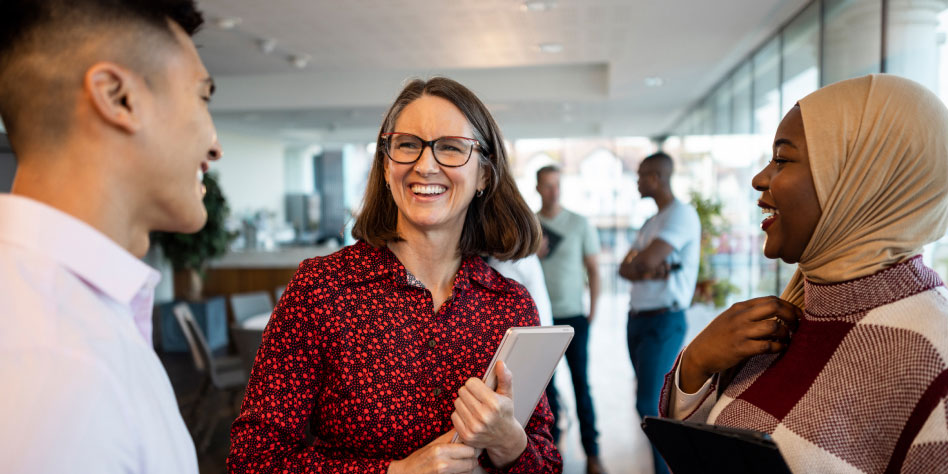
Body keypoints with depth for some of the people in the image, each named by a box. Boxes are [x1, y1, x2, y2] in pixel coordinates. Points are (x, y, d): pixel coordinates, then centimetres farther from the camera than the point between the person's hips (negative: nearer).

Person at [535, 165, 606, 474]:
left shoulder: (580, 224, 0)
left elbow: (592, 270, 3)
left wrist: (593, 310, -4)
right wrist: (533, 255, -13)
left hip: (573, 317, -1)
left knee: (581, 384, 0)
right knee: (546, 383, 9)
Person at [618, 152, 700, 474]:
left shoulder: (681, 214, -11)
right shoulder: (651, 222, 17)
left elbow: (646, 260, -22)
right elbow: (624, 270, 7)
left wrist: (638, 264, 0)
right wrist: (649, 272, -13)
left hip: (663, 321, -9)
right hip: (637, 318, 9)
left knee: (649, 404, -10)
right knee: (650, 400, 14)